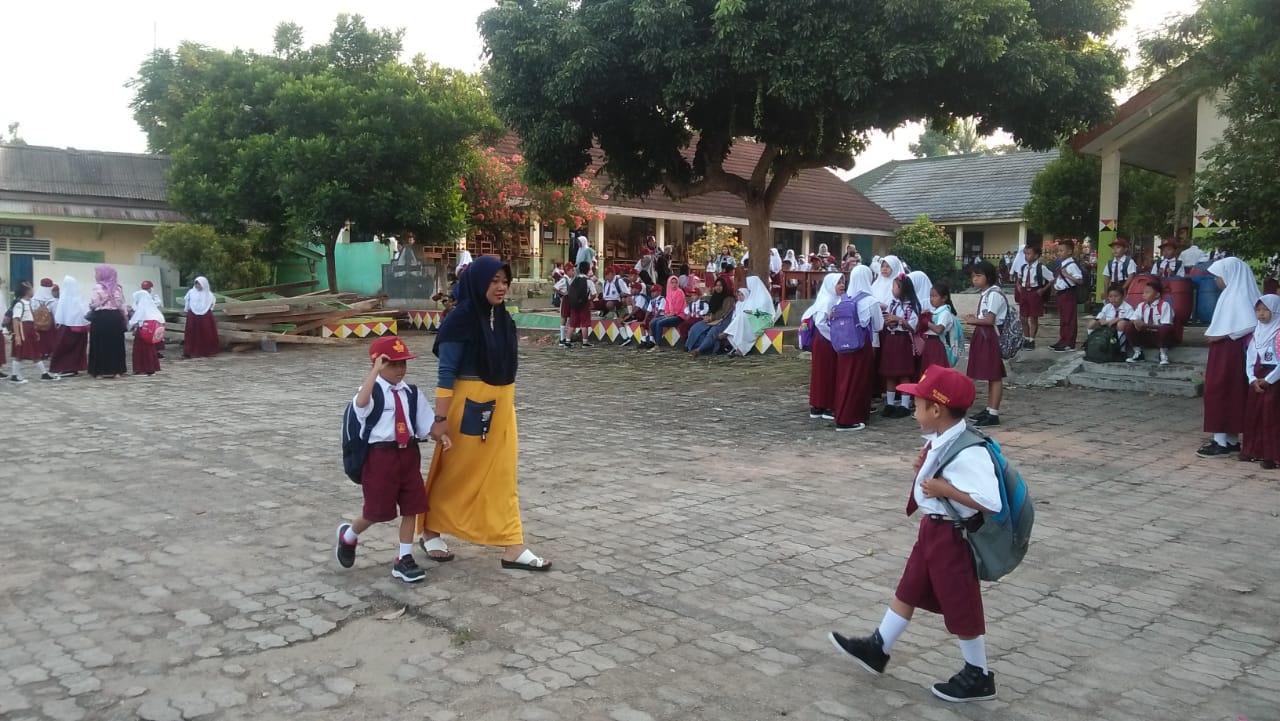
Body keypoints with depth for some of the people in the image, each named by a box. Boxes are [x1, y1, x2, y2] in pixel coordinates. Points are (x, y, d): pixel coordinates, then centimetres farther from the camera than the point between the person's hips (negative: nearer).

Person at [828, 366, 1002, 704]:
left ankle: (978, 677, 27)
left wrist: (943, 489, -29)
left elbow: (991, 502, -33)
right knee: (907, 591, 19)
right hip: (932, 529, 9)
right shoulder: (940, 441, 0)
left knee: (961, 607, 8)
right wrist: (925, 468, -1)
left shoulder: (968, 452, -29)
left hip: (954, 536, -9)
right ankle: (877, 649, 34)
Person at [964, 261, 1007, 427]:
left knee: (995, 376, -5)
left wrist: (973, 321, -7)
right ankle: (989, 410, 21)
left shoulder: (994, 294, -15)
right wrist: (975, 318, 1)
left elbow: (990, 320, -20)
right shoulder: (986, 294, 16)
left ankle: (994, 414, -3)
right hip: (984, 337, 10)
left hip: (991, 337, -10)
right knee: (990, 376, 14)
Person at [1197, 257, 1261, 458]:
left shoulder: (1238, 295, -16)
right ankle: (1231, 440, 17)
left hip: (1229, 352, -10)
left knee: (1219, 391, -7)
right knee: (1230, 392, 12)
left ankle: (1221, 441, -5)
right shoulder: (1231, 293, 13)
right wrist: (1214, 333, 5)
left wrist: (1220, 335, -20)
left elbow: (1249, 324, -25)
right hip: (1225, 351, 10)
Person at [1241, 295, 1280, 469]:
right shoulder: (1256, 332, 10)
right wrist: (1252, 379, -4)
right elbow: (1250, 357, 7)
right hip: (1256, 380, 7)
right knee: (1252, 414, 9)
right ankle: (1252, 450, 18)